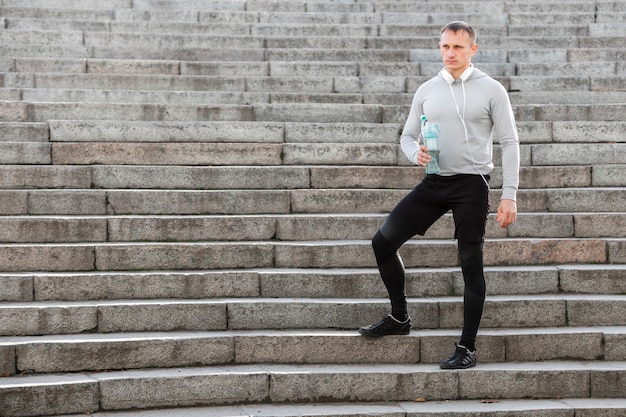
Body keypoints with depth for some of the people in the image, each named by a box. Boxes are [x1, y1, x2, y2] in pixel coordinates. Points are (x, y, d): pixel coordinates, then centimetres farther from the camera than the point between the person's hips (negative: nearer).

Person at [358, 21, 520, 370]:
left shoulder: (490, 90, -2)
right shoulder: (427, 91, 9)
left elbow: (510, 142, -3)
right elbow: (407, 135, 16)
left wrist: (509, 195, -10)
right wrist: (415, 153, -10)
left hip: (472, 184, -5)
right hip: (435, 183, 5)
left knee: (471, 264, -1)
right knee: (383, 241, -1)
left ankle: (468, 348, 8)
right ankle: (400, 318, 16)